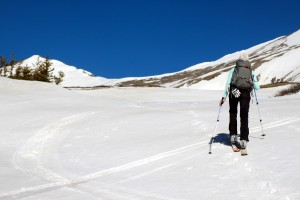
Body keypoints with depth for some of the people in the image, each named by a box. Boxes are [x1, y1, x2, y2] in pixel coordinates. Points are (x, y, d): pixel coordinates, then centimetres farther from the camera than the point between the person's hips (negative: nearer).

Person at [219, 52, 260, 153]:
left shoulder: (233, 70, 14)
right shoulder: (251, 71, 18)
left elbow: (228, 83, 0)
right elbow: (257, 87, 16)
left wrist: (224, 96, -2)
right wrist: (252, 84, 39)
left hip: (234, 92, 0)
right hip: (246, 94, 0)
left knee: (233, 113, 19)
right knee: (244, 116, 3)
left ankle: (233, 135, 14)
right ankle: (243, 139, -6)